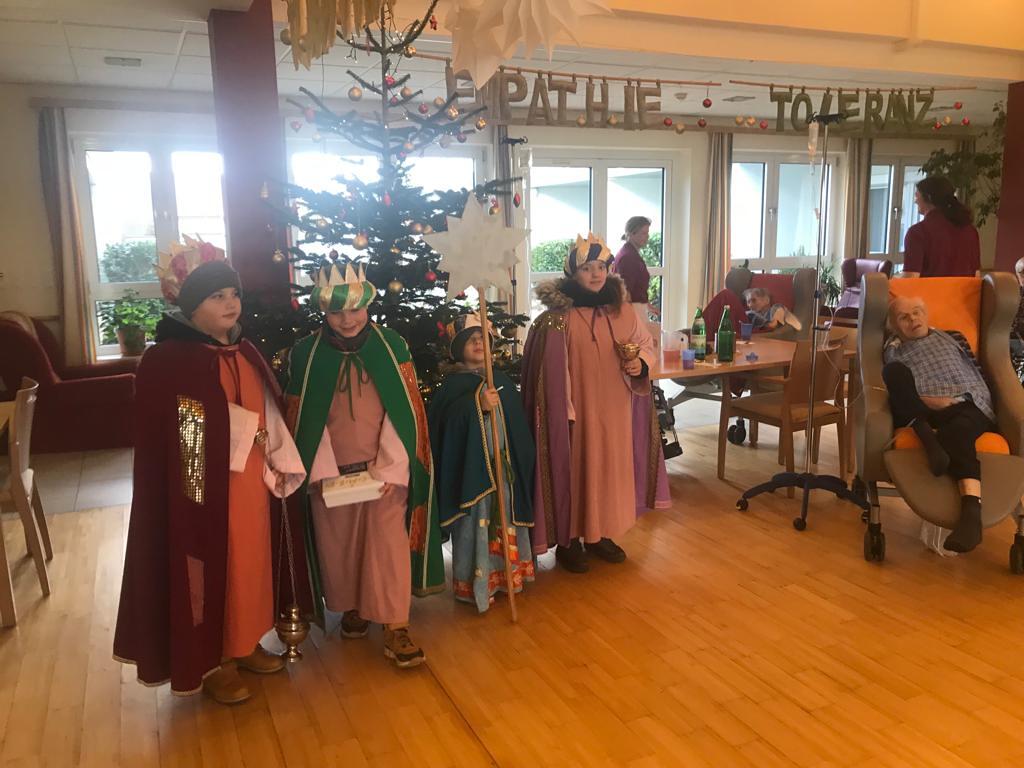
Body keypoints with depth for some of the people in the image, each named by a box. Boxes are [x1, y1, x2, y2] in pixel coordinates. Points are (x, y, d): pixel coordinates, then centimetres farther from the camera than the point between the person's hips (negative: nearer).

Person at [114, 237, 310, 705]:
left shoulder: (245, 353, 7)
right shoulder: (167, 361, -15)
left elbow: (269, 414, 10)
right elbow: (181, 438, -17)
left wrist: (282, 464, 3)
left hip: (252, 481, 7)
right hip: (206, 486, -7)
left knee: (250, 562, 17)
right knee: (211, 569, 6)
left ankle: (244, 645, 35)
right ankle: (212, 663, 23)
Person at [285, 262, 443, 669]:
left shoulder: (392, 346, -3)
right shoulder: (305, 354, -1)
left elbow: (405, 410, -4)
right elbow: (303, 418, 0)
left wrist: (390, 468, -12)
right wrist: (322, 472, -9)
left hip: (384, 467, -1)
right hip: (330, 470, 1)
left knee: (389, 541, -5)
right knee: (338, 542, 11)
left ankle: (395, 627, 4)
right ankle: (353, 607, 33)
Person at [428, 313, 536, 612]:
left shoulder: (501, 380, 10)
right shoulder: (452, 386, -4)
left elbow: (518, 424, 14)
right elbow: (443, 423, -17)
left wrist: (520, 459, 10)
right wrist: (476, 405, -24)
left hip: (504, 464, 5)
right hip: (471, 467, -5)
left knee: (505, 519, 10)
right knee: (475, 523, -1)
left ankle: (506, 573, 25)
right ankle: (475, 583, 11)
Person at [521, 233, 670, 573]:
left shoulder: (621, 312, 4)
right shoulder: (558, 316, -12)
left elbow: (646, 344, 15)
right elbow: (549, 372, -13)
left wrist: (640, 364, -7)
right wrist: (560, 410, -18)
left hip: (614, 410, 5)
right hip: (575, 411, -5)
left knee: (610, 468, 14)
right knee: (574, 470, 3)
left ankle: (600, 534, 32)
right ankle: (567, 540, 19)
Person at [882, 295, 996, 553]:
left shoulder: (952, 337, 25)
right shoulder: (894, 350, 19)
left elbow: (978, 375, 18)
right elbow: (896, 388, 5)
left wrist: (954, 400, 1)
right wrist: (932, 401, -9)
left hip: (968, 407, 0)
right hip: (920, 413, 0)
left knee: (957, 431, -38)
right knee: (895, 370, -26)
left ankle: (972, 509, -56)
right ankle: (926, 435, -40)